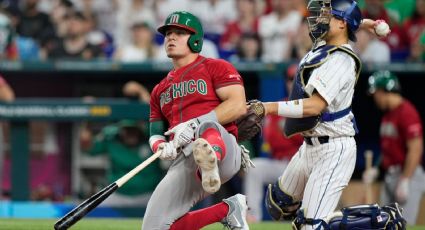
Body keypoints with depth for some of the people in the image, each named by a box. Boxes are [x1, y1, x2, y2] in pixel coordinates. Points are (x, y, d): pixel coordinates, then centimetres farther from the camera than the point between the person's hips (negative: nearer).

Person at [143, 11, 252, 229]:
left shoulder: (216, 67, 11)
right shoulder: (160, 89, 29)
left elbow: (238, 106, -5)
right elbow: (155, 134, 26)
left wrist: (195, 125, -16)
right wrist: (163, 147, 0)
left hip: (224, 148, -6)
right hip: (183, 162, 6)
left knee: (208, 126, -40)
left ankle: (210, 164, -73)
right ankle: (227, 209, 6)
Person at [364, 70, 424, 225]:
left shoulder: (407, 112, -16)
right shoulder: (387, 115, 15)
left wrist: (404, 182, -22)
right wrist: (376, 169, 13)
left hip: (409, 175, -10)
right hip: (389, 176, 10)